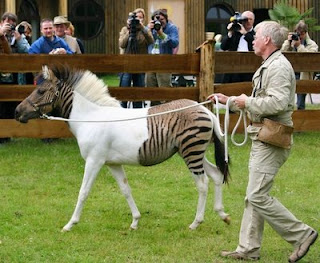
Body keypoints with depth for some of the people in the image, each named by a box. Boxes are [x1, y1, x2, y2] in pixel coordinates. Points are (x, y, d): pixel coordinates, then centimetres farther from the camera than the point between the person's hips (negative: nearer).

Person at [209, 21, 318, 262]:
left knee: (258, 196, -11)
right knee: (254, 196, 12)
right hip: (262, 138, 11)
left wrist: (248, 102, -15)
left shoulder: (279, 67, -16)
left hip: (272, 140, -11)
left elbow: (277, 103, -27)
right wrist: (228, 100, 25)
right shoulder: (268, 66, 18)